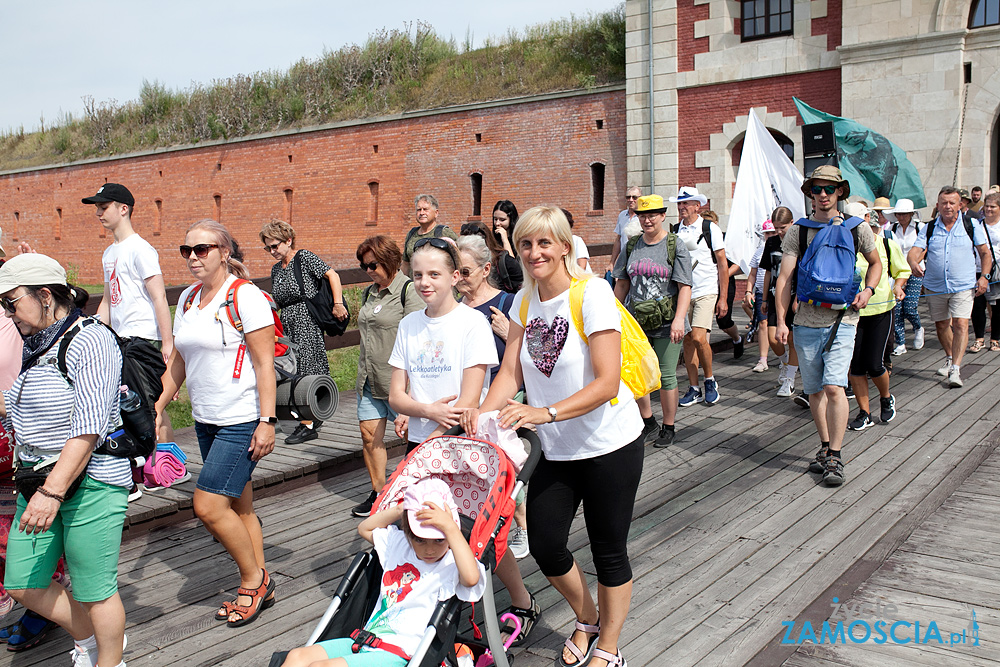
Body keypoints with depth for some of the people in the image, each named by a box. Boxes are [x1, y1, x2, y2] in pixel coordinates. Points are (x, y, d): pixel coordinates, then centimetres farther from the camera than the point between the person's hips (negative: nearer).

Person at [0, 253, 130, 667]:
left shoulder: (91, 341, -16)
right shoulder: (35, 346, 12)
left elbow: (88, 427, -22)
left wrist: (52, 491, -25)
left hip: (91, 483, -9)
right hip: (40, 481, 9)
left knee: (94, 591, 3)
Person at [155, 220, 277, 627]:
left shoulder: (245, 296, -12)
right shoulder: (187, 298, 10)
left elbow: (264, 363, -15)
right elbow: (178, 360, 18)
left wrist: (267, 421, -19)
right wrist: (157, 406, 10)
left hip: (242, 421, -7)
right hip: (205, 420, 7)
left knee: (208, 506, -11)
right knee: (239, 506, 13)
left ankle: (254, 579, 10)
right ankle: (258, 588, 26)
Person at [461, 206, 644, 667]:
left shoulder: (592, 293, -18)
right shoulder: (525, 300, 2)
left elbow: (607, 382, -25)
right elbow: (511, 372, 1)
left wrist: (544, 413, -36)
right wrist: (484, 412, -18)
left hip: (609, 444, -6)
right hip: (558, 450, 6)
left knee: (608, 551, 8)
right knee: (544, 546, 8)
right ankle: (587, 620, 37)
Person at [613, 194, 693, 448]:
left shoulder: (676, 247, -3)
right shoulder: (631, 247, 10)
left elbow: (685, 287, -9)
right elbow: (622, 285, 15)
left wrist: (679, 319, -20)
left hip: (665, 324, -4)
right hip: (635, 322, 4)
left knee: (666, 376, 2)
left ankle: (668, 429, 18)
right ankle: (648, 424, 27)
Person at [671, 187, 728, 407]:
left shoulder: (710, 229, -3)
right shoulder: (674, 231, 8)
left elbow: (723, 265, -1)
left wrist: (723, 298, -6)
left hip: (706, 291, -4)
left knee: (698, 337, -16)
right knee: (687, 340, 4)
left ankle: (710, 380, 7)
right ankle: (694, 390, 14)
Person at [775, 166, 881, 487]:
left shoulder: (856, 228, 4)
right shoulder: (798, 231, 4)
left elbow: (875, 262, 21)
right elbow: (784, 278, 1)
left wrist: (868, 290, 2)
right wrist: (781, 321, -7)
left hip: (841, 320, -2)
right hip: (806, 322, 2)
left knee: (834, 387, -14)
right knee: (814, 390, 9)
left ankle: (835, 457, -4)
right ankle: (825, 447, 26)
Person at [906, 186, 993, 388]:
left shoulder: (972, 225, 2)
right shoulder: (929, 228, 4)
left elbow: (985, 253, 7)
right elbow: (914, 251, -7)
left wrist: (984, 276, -5)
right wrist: (914, 263, -30)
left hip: (963, 286, -2)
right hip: (935, 287, 3)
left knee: (960, 324, -14)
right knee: (941, 325, 14)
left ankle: (956, 369, -13)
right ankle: (950, 358, 37)